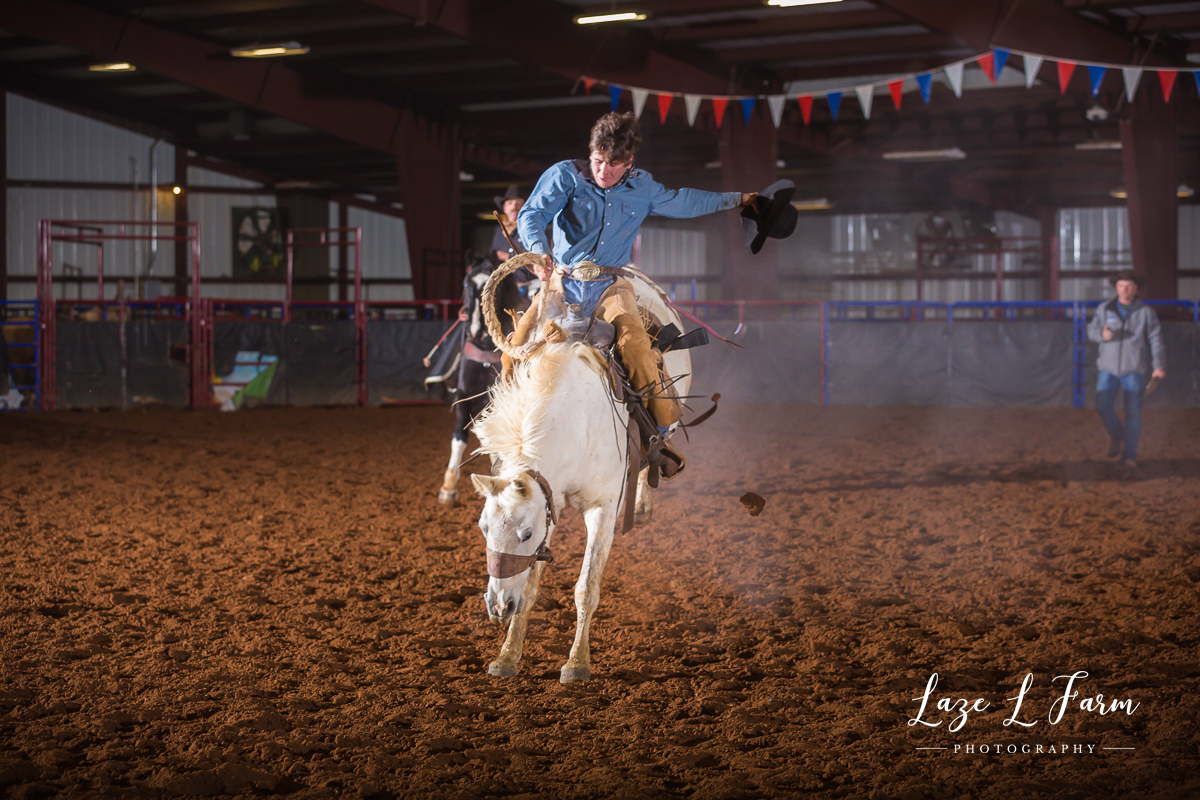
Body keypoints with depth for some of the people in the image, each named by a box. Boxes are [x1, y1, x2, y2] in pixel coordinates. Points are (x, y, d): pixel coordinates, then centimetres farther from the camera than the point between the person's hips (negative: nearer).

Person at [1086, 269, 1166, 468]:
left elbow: (1156, 340, -2)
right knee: (1103, 406, -15)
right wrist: (1102, 334, -19)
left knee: (1133, 413, -3)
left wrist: (1159, 365, -15)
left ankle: (1129, 455, 8)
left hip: (1134, 370, -1)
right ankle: (1115, 435, 13)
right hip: (1109, 368, 1)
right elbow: (1092, 330, 6)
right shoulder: (1104, 309, 6)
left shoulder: (1146, 313, 1)